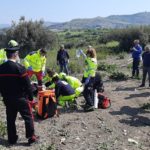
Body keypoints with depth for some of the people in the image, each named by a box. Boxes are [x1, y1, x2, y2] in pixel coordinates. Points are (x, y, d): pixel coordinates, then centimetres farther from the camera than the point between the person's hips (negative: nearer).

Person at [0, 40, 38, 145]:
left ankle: (12, 139, 24)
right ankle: (31, 137, 13)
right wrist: (31, 97, -4)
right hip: (21, 98, -5)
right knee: (28, 117, 8)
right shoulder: (19, 68, -17)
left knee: (10, 119, 15)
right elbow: (27, 85, -15)